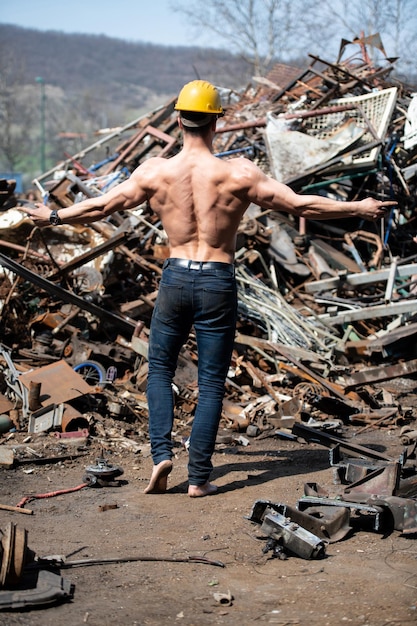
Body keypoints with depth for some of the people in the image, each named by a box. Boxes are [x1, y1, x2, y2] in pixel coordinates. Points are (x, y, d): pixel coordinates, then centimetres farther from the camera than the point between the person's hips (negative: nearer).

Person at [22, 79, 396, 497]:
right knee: (211, 383, 6)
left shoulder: (155, 171, -2)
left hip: (175, 278, 2)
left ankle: (161, 454, 3)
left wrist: (52, 217, 25)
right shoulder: (237, 173, -9)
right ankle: (198, 478, 7)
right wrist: (360, 209, 3)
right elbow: (301, 205, -7)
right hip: (218, 281, -1)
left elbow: (101, 206, 9)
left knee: (160, 368, 19)